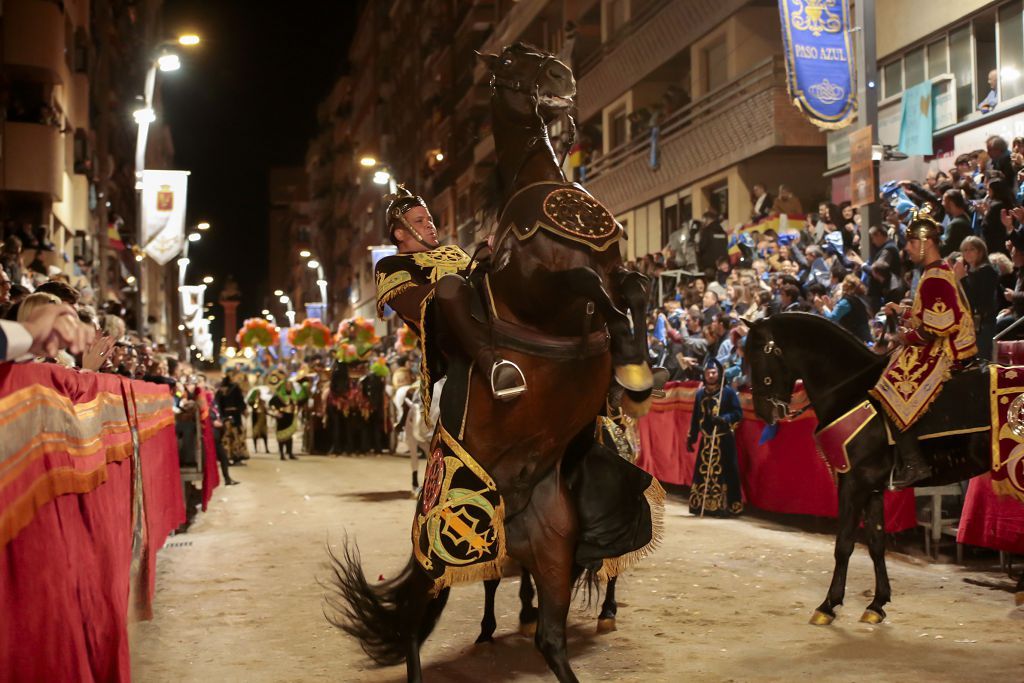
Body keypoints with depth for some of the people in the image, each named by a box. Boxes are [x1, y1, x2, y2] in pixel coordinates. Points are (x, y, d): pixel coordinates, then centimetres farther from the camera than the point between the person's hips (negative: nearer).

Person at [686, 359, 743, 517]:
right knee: (702, 473, 3)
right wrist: (691, 437, 13)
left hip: (724, 440, -5)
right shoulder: (700, 393, 11)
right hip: (706, 440, 5)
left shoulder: (728, 392, -3)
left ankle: (723, 507, -3)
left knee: (723, 472, -6)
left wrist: (724, 419, -25)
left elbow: (739, 413, -8)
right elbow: (695, 417, 15)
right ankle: (702, 506, 10)